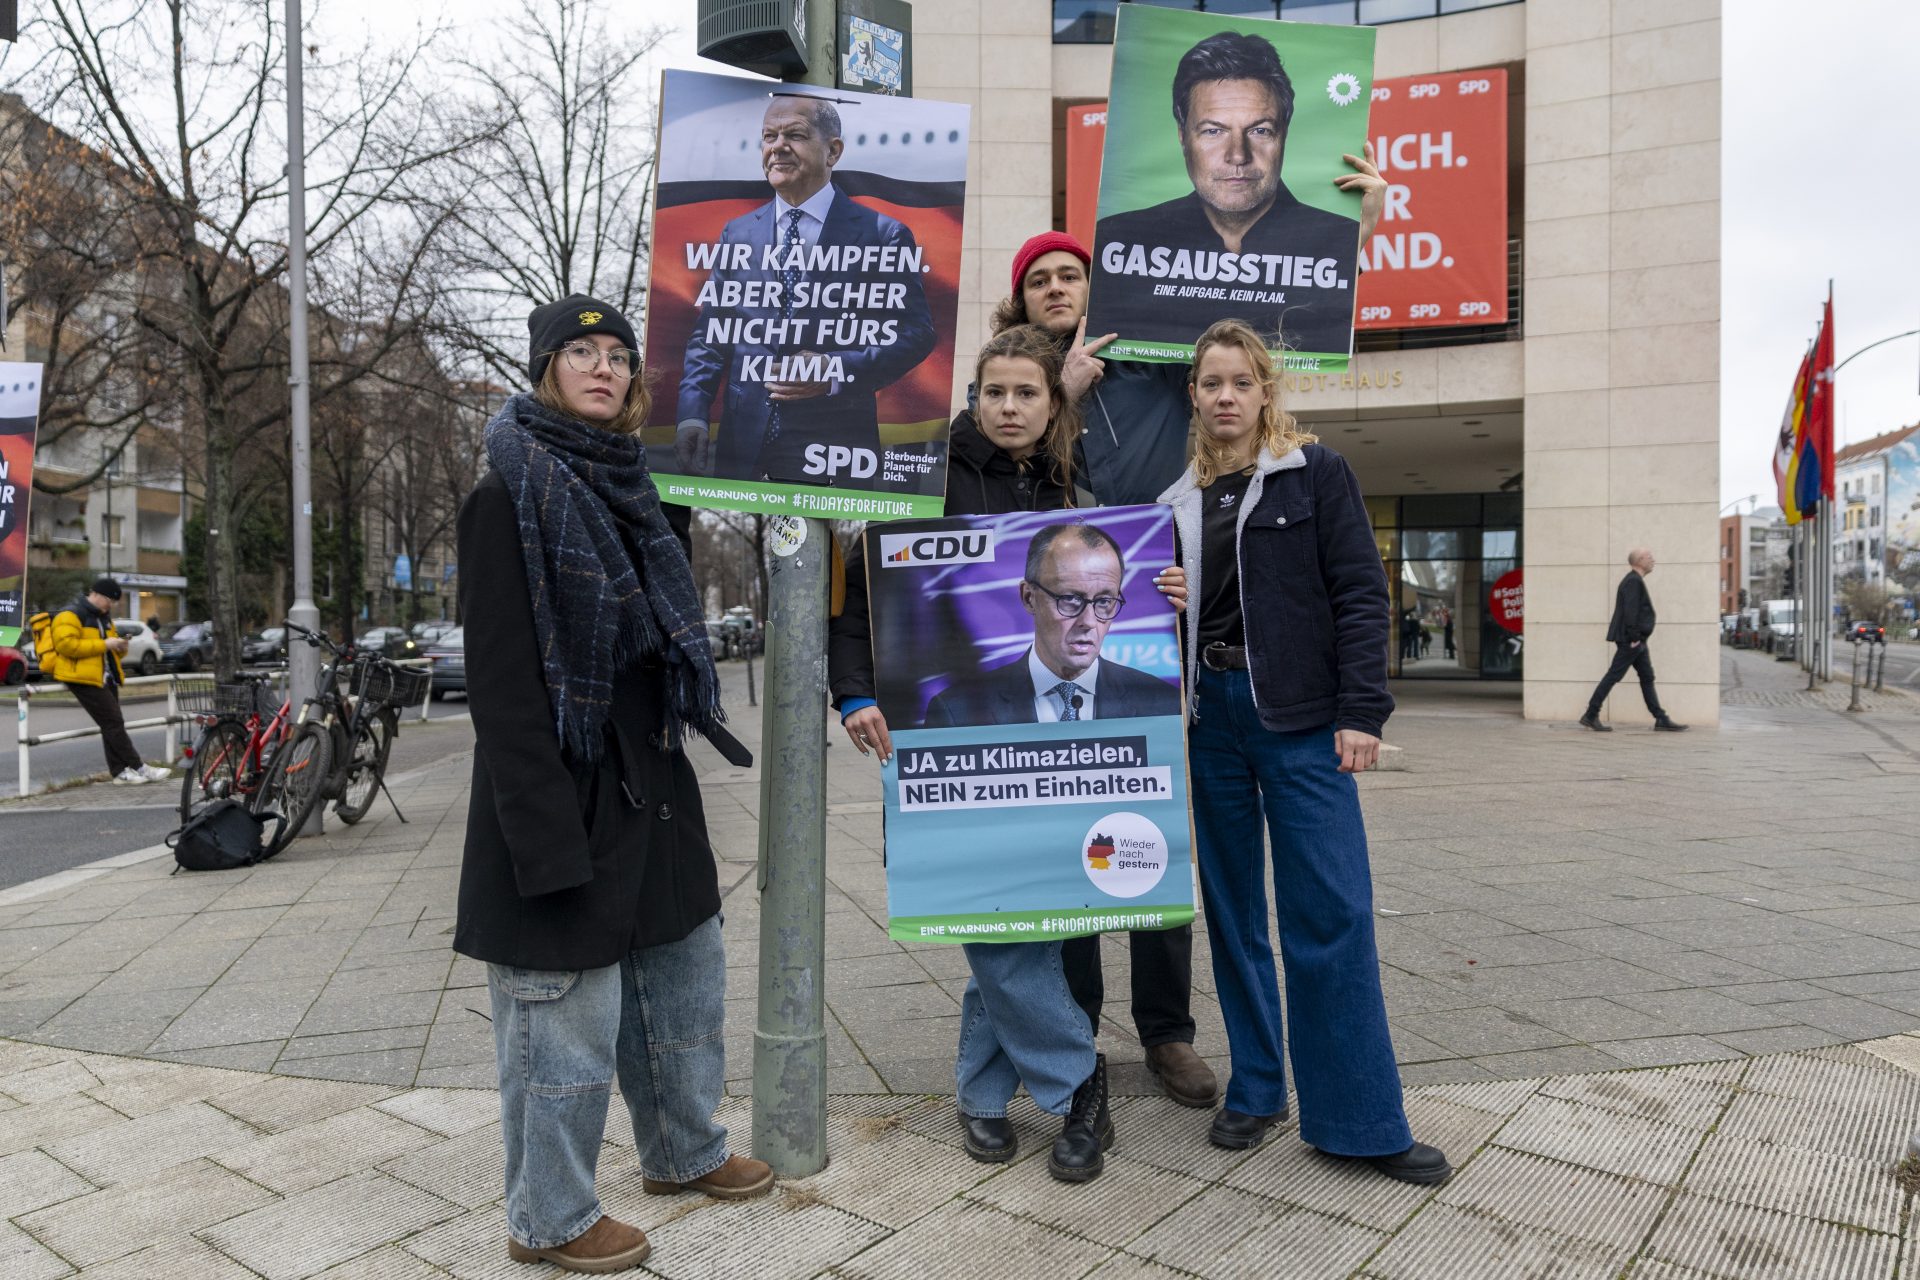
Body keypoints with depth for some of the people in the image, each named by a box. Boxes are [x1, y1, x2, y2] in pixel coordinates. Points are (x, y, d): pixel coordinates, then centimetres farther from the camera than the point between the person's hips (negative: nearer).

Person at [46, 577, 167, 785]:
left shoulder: (104, 617, 19)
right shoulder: (70, 615, -10)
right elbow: (66, 644, -22)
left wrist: (120, 646, 4)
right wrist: (104, 644, -22)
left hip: (105, 678, 10)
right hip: (84, 678, -9)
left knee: (112, 725, 8)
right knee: (114, 723, -11)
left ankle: (120, 772, 10)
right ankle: (139, 768, -11)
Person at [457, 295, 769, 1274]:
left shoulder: (626, 488, 14)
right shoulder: (510, 493, -10)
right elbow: (500, 679, -17)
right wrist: (546, 834, -22)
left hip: (648, 786, 8)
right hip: (565, 794, -8)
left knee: (684, 977, 19)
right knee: (569, 1016, 3)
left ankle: (684, 1152, 39)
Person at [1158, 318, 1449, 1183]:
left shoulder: (1316, 474, 1)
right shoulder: (1179, 502, 13)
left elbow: (1360, 593, -5)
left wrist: (1362, 712, -12)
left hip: (1300, 719, -4)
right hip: (1210, 714, 4)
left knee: (1331, 914, -4)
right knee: (1233, 910, 9)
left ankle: (1359, 1119, 7)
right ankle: (1256, 1088, 23)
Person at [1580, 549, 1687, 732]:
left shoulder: (1636, 581, 17)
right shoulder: (1633, 581, -15)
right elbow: (1630, 611, -22)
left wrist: (1638, 638, 16)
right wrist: (1634, 638, -22)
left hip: (1637, 641, 11)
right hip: (1630, 641, -10)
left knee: (1647, 677, 9)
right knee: (1613, 676, -6)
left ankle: (1661, 719, 12)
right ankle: (1591, 715, -2)